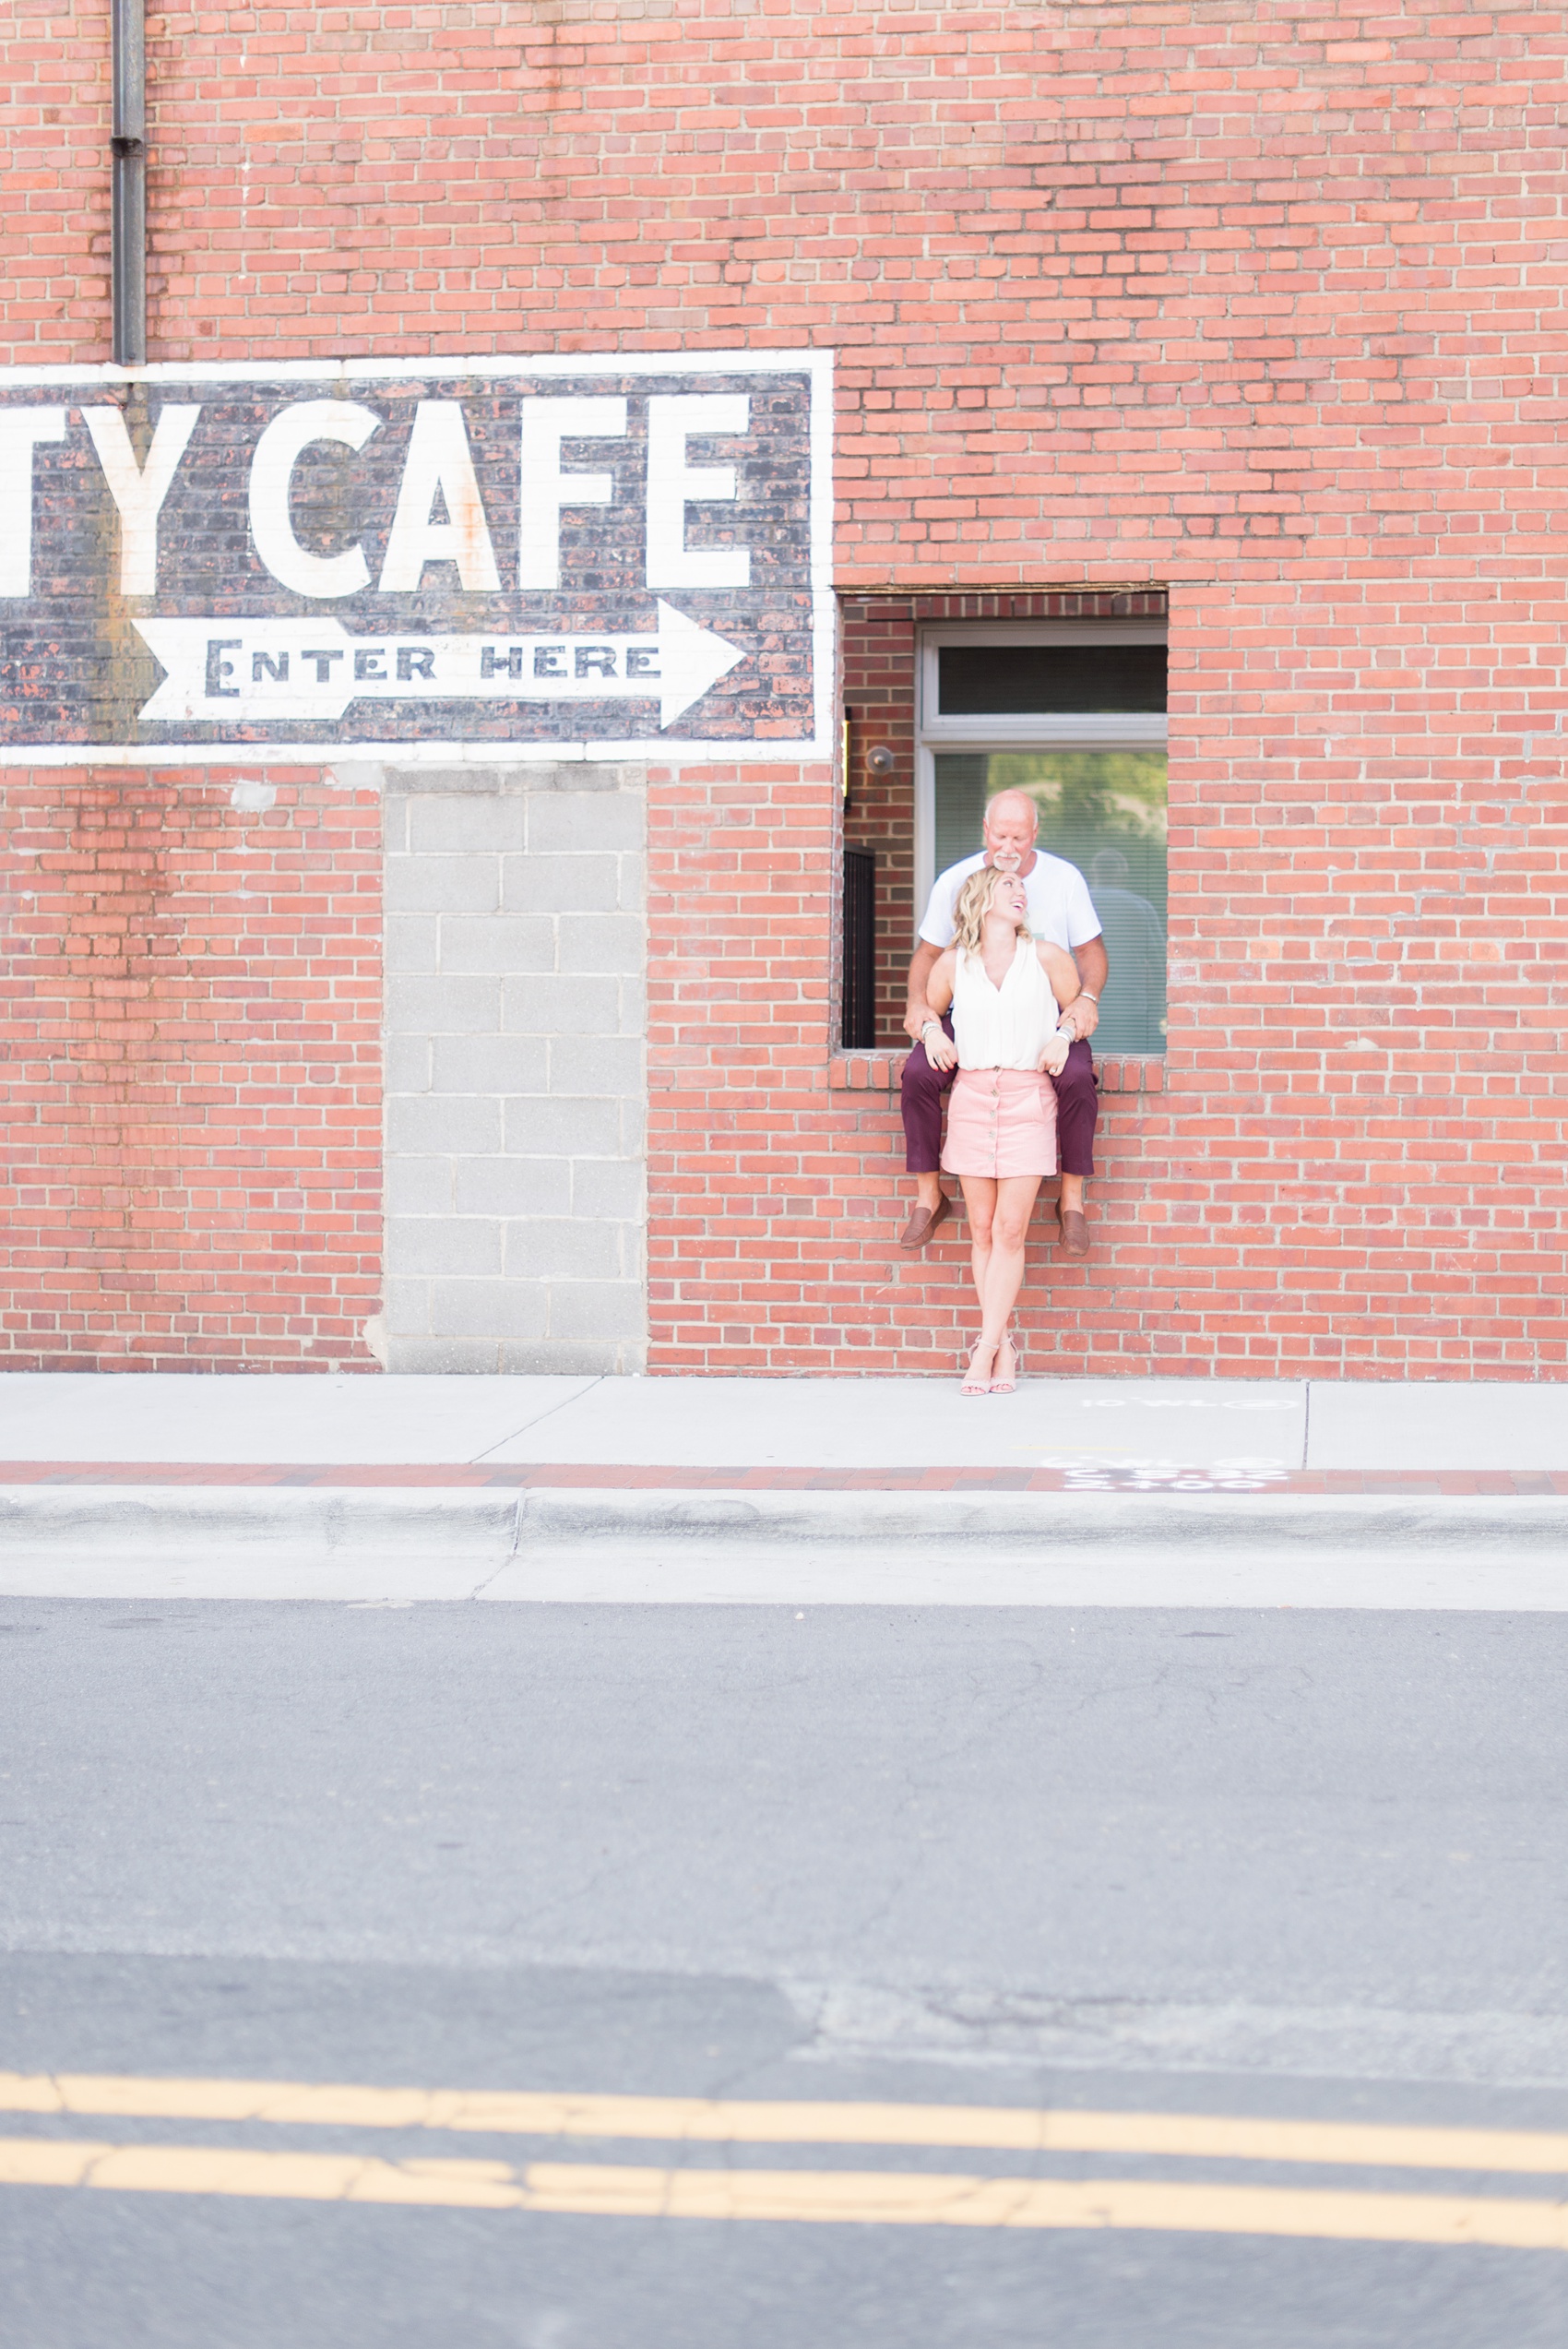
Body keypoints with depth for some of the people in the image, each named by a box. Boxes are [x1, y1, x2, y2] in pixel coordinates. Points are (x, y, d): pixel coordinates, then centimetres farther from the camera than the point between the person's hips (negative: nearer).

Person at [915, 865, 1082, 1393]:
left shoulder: (1046, 957, 4)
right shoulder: (953, 964, 7)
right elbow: (928, 1008, 22)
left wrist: (1063, 1035, -3)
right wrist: (932, 1030, 1)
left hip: (1027, 1097, -2)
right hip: (972, 1094, 2)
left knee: (1009, 1228, -8)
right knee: (982, 1229, 2)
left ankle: (986, 1349, -7)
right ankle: (1004, 1349, 8)